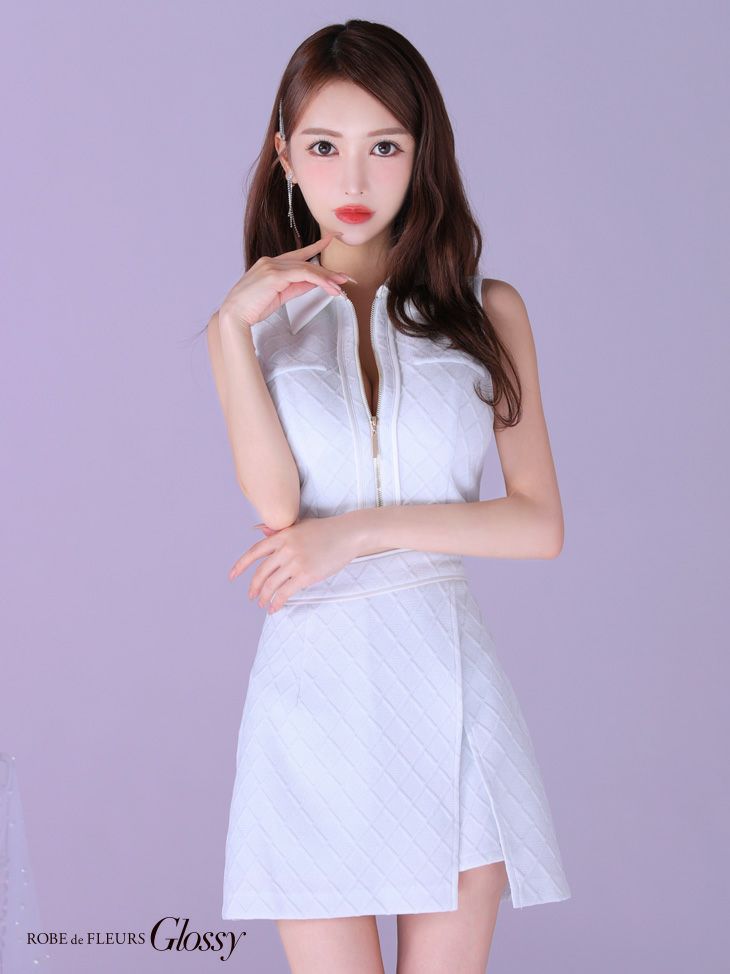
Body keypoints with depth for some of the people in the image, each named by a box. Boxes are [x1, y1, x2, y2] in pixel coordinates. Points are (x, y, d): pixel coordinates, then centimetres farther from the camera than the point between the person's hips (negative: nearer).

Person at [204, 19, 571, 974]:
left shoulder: (488, 311, 6)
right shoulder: (261, 315, 8)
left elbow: (541, 525, -1)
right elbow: (275, 502, -8)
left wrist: (364, 528, -9)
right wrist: (234, 326, -10)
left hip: (446, 680, 0)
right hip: (313, 681, 0)